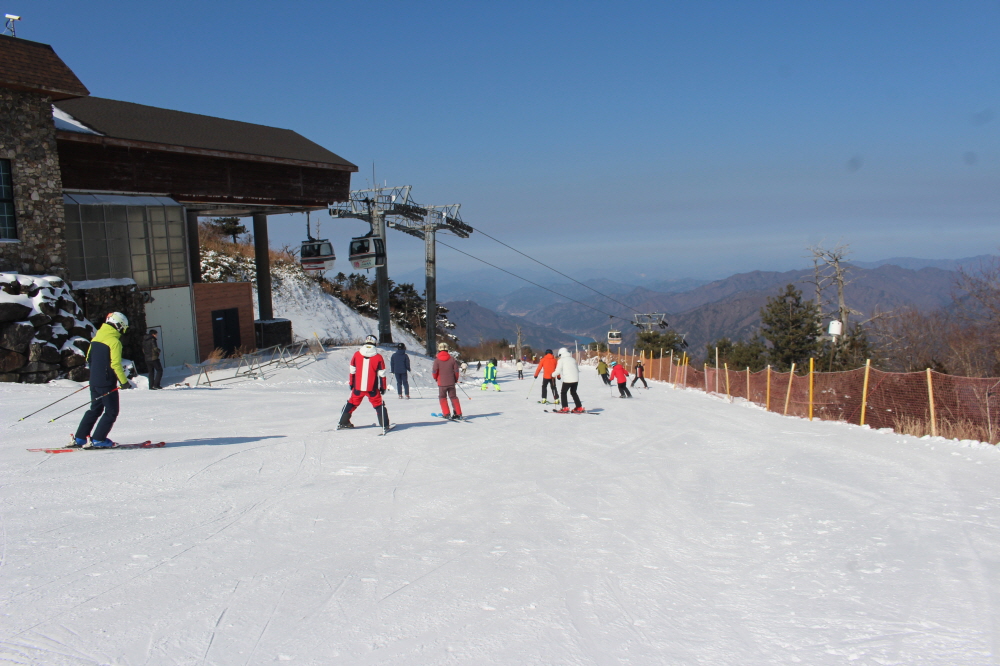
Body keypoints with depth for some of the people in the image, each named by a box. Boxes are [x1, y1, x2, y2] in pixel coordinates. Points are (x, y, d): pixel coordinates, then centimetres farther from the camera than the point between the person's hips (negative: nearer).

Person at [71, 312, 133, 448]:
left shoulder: (96, 338, 11)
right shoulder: (114, 341, -14)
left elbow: (89, 359, 17)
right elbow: (116, 364, -20)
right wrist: (124, 381, -15)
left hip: (94, 381, 8)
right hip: (107, 383, -8)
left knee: (95, 409, 18)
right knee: (112, 411, 0)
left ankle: (79, 438, 18)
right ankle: (97, 440, -5)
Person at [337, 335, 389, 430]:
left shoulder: (357, 354, -1)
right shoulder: (378, 357, -7)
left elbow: (352, 371, 7)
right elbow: (382, 374, -3)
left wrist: (351, 383, 18)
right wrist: (383, 387, 5)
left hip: (358, 387, 2)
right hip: (372, 388, -2)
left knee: (352, 403, 19)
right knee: (378, 405, 10)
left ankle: (343, 422, 24)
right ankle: (385, 425, 5)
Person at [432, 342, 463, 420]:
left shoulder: (437, 360, -10)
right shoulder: (452, 358, -2)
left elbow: (434, 371, -9)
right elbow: (456, 370, 1)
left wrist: (435, 377, 13)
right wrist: (456, 379, 18)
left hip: (442, 383, -2)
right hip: (451, 382, 3)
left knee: (443, 397, 11)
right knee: (453, 397, 12)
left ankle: (447, 414, 4)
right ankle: (458, 413, 9)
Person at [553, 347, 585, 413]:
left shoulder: (561, 360, -1)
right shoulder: (573, 359, 17)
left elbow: (558, 371, -7)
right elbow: (577, 370, 19)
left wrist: (553, 374, 12)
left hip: (567, 380, -6)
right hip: (576, 379, 6)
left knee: (563, 393, 7)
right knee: (573, 392, 19)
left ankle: (565, 408, -2)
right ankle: (579, 408, 17)